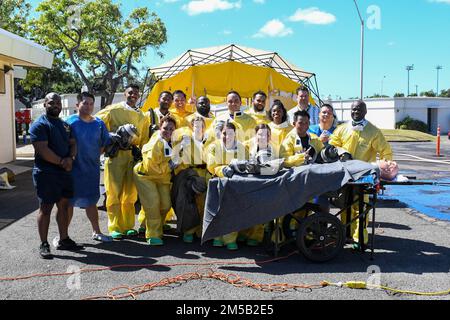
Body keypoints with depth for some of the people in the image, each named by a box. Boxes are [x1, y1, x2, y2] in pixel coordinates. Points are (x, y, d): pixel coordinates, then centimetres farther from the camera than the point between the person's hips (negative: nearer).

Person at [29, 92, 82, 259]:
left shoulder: (65, 124, 16)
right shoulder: (39, 125, -9)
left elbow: (73, 144, 13)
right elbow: (42, 150, -18)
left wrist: (70, 158, -8)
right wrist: (61, 162, -16)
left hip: (65, 172, 8)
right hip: (46, 174, -7)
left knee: (64, 205, 12)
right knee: (45, 208, -1)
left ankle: (64, 240, 23)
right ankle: (44, 245, 9)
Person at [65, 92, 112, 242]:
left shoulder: (99, 124, 4)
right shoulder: (70, 122, -8)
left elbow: (104, 145, 10)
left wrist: (93, 157, 1)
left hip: (92, 169, 4)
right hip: (73, 169, -4)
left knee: (91, 201, 16)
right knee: (69, 202, 5)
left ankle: (96, 232, 28)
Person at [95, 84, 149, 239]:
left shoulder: (142, 116, 15)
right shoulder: (113, 110, 2)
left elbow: (144, 139, 16)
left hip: (133, 156, 4)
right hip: (115, 155, -4)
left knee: (130, 194, 8)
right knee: (114, 193, -2)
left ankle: (128, 226, 19)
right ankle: (115, 228, 7)